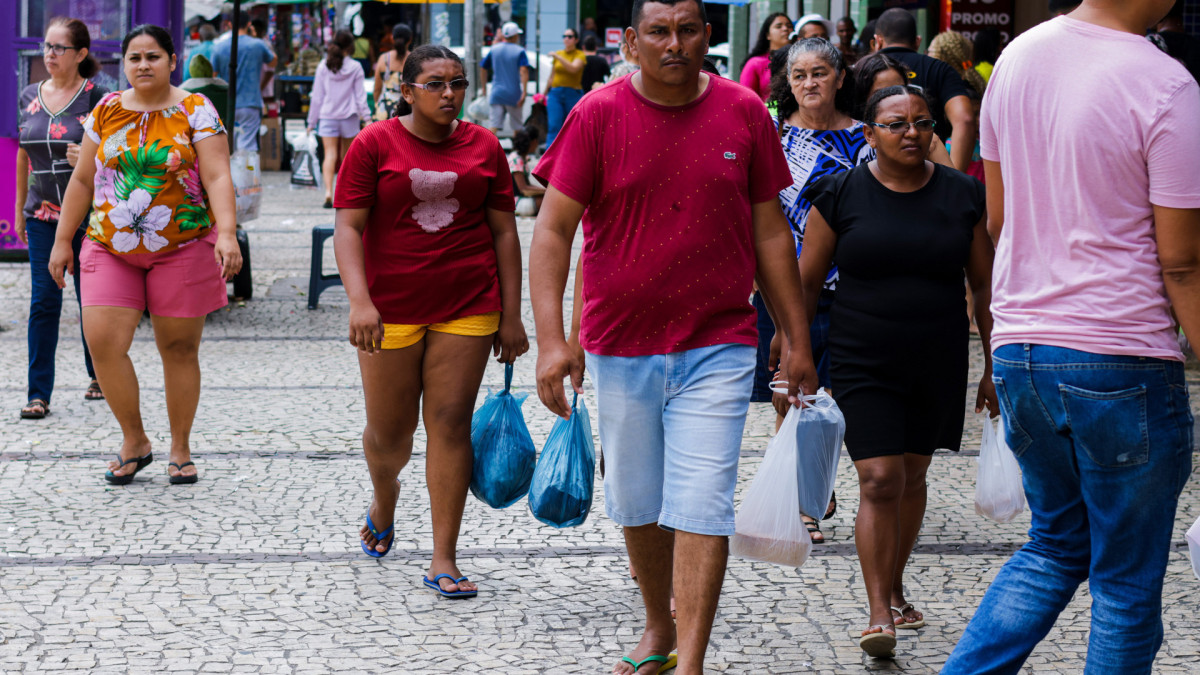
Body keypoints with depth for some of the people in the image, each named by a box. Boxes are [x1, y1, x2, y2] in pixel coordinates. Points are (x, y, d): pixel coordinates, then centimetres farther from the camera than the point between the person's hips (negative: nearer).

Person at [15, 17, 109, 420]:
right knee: (43, 302, -3)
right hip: (43, 216, 3)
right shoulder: (29, 98, 8)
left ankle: (98, 375, 29)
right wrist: (20, 209, 18)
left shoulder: (97, 99, -5)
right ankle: (38, 394, -2)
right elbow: (24, 156, 17)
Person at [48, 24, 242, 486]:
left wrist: (227, 233, -25)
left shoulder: (195, 111, -2)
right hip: (111, 248, 3)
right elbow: (82, 180, 13)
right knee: (103, 342, -9)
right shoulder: (107, 111, 8)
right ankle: (134, 442, 9)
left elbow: (217, 176, -11)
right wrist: (62, 240, 11)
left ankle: (180, 451, 17)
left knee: (179, 348, 3)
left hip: (182, 248, -3)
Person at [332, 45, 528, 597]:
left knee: (450, 422, -4)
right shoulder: (374, 145, -2)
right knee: (389, 431, 6)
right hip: (392, 308, -1)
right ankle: (383, 506, 41)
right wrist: (359, 300, -21)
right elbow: (348, 226, -7)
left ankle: (443, 560, 1)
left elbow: (503, 232, 8)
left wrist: (511, 317, 4)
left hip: (468, 306, 1)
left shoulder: (483, 146, 5)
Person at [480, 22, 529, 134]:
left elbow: (483, 68, 12)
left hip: (496, 93, 3)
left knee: (494, 125, -4)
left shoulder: (494, 49, 8)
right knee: (517, 126, 11)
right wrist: (524, 93, -19)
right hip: (513, 95, -2)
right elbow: (524, 71, -16)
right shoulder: (520, 51, -3)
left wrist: (484, 88, 21)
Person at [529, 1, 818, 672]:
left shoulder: (745, 113, 0)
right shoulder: (599, 114, -5)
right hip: (620, 348, 1)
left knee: (703, 504, -9)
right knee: (638, 503, 14)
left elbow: (769, 232, 7)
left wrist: (799, 341, 7)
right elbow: (553, 231, -6)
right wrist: (552, 338, -17)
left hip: (717, 347, -1)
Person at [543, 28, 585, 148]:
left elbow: (573, 68, -21)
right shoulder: (558, 54, 13)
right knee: (554, 126, -11)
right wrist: (545, 94, 24)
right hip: (555, 93, 3)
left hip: (573, 94, -3)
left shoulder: (579, 55, 0)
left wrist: (558, 57, -23)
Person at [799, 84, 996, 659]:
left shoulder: (963, 196, 1)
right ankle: (879, 613, -8)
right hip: (863, 367, -2)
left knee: (912, 475, 14)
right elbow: (805, 282, 1)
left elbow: (984, 286, 7)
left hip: (938, 367, 3)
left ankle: (895, 586, 33)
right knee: (879, 480, -11)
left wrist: (993, 367, 7)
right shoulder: (841, 196, -4)